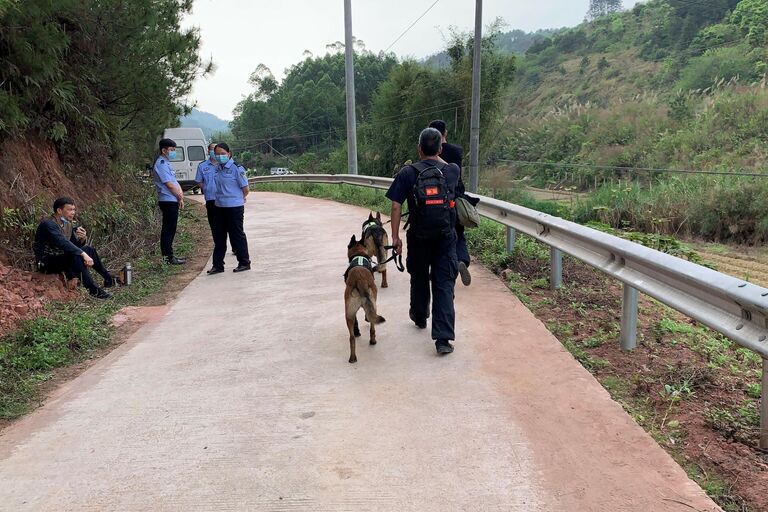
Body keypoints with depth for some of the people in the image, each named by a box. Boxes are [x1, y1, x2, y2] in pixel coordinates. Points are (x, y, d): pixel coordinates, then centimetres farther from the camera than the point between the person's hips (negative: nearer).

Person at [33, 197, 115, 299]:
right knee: (75, 256, -32)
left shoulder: (68, 224, 7)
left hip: (60, 257, 9)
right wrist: (83, 254, -40)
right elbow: (63, 243, -34)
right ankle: (93, 290, -33)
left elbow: (75, 245, 10)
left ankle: (108, 279, 8)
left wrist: (82, 238, -12)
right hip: (46, 263, -9)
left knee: (89, 249, 0)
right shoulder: (48, 224, -21)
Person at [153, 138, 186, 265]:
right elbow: (169, 184, -17)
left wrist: (180, 195, 3)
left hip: (173, 201, 10)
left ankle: (168, 255, 21)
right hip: (168, 201, -10)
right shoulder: (161, 164, -13)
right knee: (168, 229, -6)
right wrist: (180, 197, -5)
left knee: (170, 229, 14)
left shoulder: (166, 163, 18)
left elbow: (175, 182, 17)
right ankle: (168, 257, -2)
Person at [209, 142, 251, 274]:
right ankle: (218, 265, 20)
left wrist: (238, 199, 6)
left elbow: (245, 189, -9)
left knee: (237, 235, 3)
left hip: (234, 207, -7)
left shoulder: (236, 168, -12)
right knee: (219, 236, 10)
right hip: (220, 207, 7)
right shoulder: (217, 168, 8)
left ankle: (244, 263, 16)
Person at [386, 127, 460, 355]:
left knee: (419, 278, 22)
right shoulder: (452, 171, -1)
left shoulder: (407, 173, -6)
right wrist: (436, 154, 31)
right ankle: (443, 338, -9)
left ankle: (420, 317, 45)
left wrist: (395, 236, -3)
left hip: (419, 237, 0)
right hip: (446, 237, 0)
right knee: (444, 284, -1)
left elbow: (396, 207, -8)